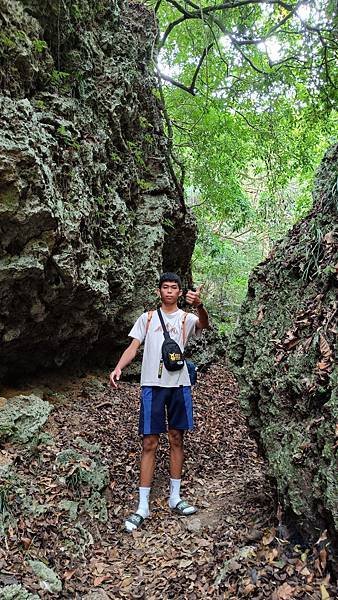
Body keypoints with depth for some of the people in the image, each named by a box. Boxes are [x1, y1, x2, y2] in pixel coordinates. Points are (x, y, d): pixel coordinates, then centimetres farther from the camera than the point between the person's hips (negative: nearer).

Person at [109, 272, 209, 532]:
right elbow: (133, 347, 3)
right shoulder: (147, 318, 9)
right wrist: (118, 368, -15)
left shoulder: (186, 318, 6)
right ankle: (143, 506, 7)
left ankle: (175, 496, 25)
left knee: (177, 439, 11)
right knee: (149, 443, 1)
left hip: (179, 385, 1)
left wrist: (199, 305, -40)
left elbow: (204, 324, -18)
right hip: (152, 384, -1)